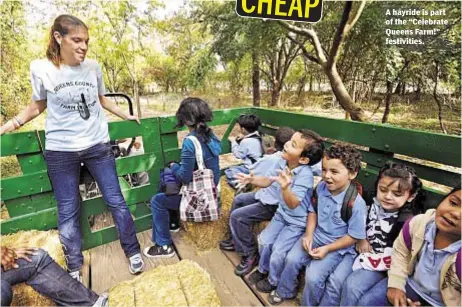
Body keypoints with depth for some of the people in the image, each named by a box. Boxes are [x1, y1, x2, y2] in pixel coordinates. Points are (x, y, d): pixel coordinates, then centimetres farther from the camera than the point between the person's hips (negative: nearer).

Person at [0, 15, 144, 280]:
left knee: (116, 201, 6)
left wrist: (127, 116, 15)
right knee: (68, 212, 9)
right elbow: (38, 105, 8)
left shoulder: (93, 67, -1)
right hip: (61, 150, -1)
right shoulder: (41, 69, -6)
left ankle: (133, 252, 25)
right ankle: (74, 268, 30)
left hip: (98, 144, 1)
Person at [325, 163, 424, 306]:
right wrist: (360, 239, -4)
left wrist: (364, 261, -19)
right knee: (334, 281, -9)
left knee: (351, 286, -20)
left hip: (379, 264, -5)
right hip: (362, 250, 5)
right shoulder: (373, 204, -3)